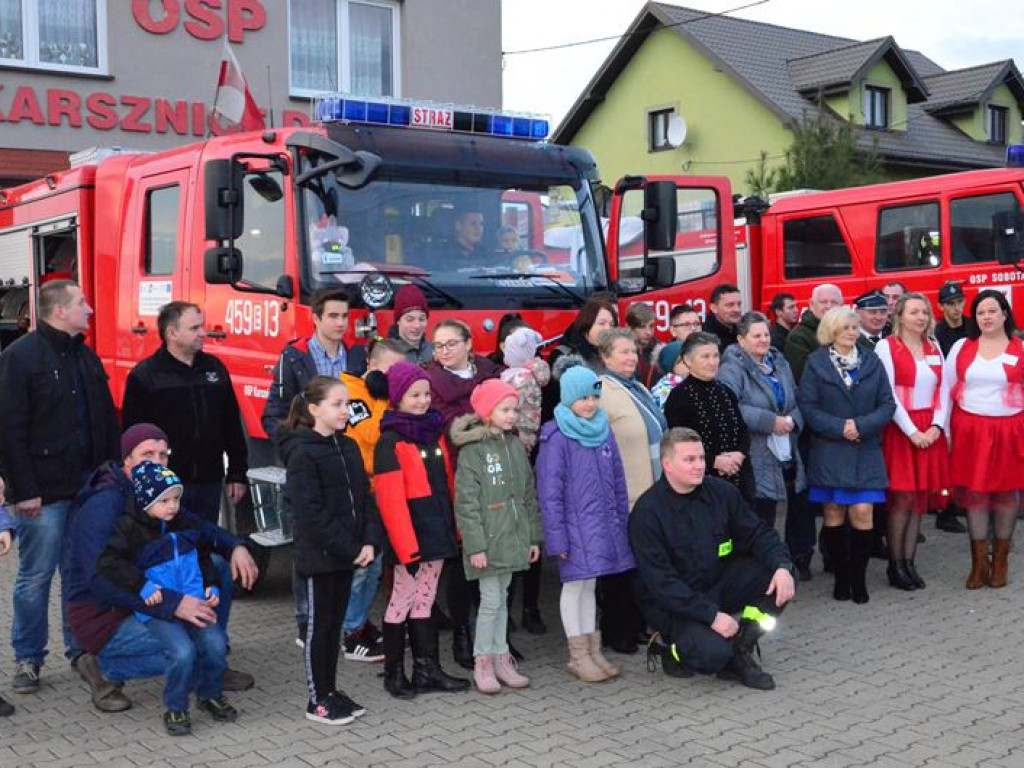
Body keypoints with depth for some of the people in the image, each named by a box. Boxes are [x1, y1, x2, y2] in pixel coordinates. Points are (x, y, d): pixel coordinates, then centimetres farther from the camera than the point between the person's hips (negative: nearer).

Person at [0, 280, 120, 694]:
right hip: (44, 492, -6)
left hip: (88, 488, 6)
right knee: (35, 577, 3)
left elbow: (108, 420, 18)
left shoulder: (86, 357, 13)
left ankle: (82, 649, 25)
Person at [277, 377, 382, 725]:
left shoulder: (348, 447, 9)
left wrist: (369, 541, -4)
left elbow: (364, 497, 9)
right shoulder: (302, 454, -13)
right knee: (319, 624, 3)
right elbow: (311, 512, -18)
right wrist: (350, 548, -18)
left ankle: (331, 690, 25)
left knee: (336, 622, 14)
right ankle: (317, 700, 13)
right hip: (319, 555, -7)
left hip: (348, 553, 7)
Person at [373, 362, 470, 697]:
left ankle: (427, 669, 19)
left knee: (424, 600, 13)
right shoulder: (391, 442, -11)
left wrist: (454, 528, 9)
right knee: (403, 600, 3)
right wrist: (407, 546, -20)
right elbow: (390, 498, -16)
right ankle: (394, 672, 15)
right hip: (411, 533, -6)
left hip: (437, 531, 6)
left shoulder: (435, 432, 10)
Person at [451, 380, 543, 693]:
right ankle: (482, 663, 10)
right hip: (488, 541, -6)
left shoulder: (516, 446, 10)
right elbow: (466, 503, -14)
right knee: (490, 600, -2)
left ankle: (501, 658, 22)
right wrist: (475, 546, -17)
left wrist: (534, 536, 12)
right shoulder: (472, 451, -11)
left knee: (502, 598, 14)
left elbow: (529, 495, 14)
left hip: (512, 538, 6)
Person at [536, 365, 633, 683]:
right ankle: (578, 656, 12)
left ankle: (593, 650, 22)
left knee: (590, 585, 14)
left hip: (604, 524, 5)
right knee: (575, 585, 2)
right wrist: (557, 537, -14)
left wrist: (623, 522, 10)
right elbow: (549, 490, -12)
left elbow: (618, 480, 12)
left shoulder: (604, 430, 7)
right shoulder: (556, 436, -11)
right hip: (575, 525, -5)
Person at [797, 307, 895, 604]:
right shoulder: (816, 363, 1)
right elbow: (807, 407, -5)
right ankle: (841, 577, 14)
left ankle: (858, 577, 8)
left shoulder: (871, 361, 8)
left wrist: (862, 425, -12)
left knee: (862, 513, -6)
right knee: (834, 514, 2)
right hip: (829, 450, -1)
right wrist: (839, 427, -15)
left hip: (866, 451, 1)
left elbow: (887, 404, 4)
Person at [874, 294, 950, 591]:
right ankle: (895, 565, 4)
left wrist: (937, 426, -5)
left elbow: (943, 390, 8)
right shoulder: (886, 346, -5)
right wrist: (912, 431, -14)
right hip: (900, 430, -5)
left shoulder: (934, 347, 12)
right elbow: (888, 394, -11)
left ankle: (909, 561, 13)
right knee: (903, 498, -5)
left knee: (920, 499, 6)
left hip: (931, 432, 5)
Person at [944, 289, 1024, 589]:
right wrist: (944, 429, 2)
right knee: (974, 493, 3)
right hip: (970, 430, 1)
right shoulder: (961, 347, 6)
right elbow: (946, 390, 7)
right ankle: (979, 562, 14)